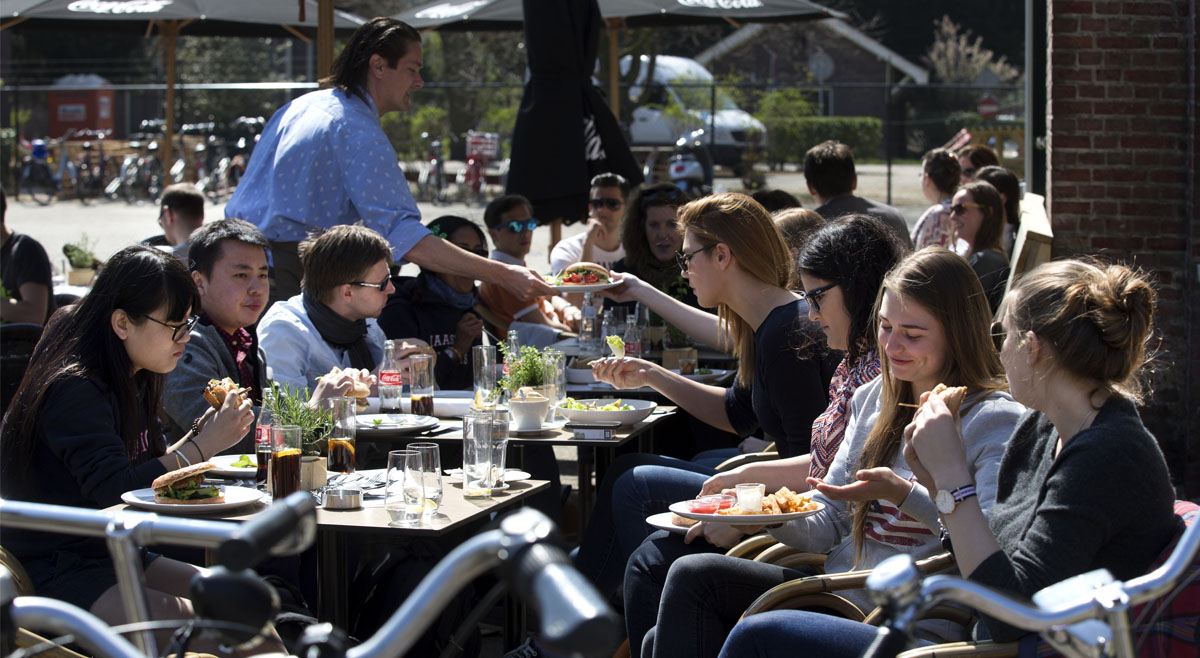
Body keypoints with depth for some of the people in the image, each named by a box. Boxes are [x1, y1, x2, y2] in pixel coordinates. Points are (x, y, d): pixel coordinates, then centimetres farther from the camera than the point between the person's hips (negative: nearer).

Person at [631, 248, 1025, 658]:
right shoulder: (872, 400, 15)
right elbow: (830, 524, 14)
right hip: (839, 588, 7)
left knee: (694, 575, -15)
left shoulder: (996, 421, -9)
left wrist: (903, 494, -25)